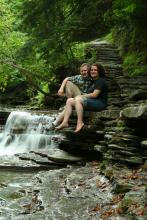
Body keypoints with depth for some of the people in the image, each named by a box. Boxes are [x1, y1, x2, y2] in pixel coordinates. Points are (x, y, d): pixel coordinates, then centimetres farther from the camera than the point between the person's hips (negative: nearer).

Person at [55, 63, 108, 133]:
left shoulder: (101, 81, -7)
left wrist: (81, 96, -8)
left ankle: (80, 123, -32)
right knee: (69, 101, -2)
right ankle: (65, 122, -15)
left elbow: (95, 95, -16)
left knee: (78, 100, -31)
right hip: (93, 102, 10)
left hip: (100, 103, -10)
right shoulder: (94, 81, 21)